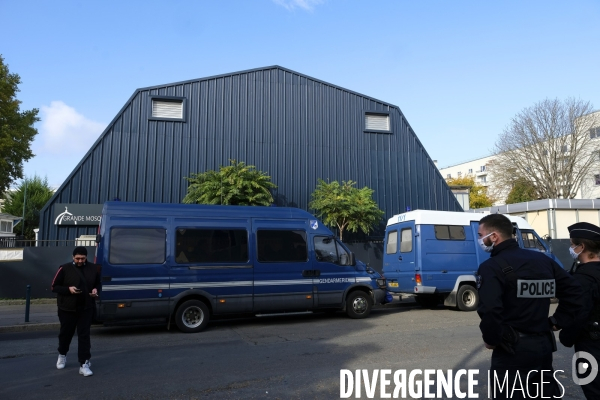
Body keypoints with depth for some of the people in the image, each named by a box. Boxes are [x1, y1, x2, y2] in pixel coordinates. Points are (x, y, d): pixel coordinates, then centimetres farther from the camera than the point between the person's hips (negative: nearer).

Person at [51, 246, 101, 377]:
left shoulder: (93, 268, 1)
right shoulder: (65, 269, -7)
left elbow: (98, 283, 16)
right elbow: (54, 286, -2)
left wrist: (96, 290, -6)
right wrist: (68, 289, -19)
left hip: (86, 308, 1)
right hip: (67, 308, -1)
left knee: (84, 335, -2)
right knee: (66, 333, 16)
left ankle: (84, 364, 1)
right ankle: (62, 354, 45)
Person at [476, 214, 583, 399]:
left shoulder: (491, 267, -16)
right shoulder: (543, 259, 9)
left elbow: (489, 311, -27)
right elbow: (574, 291, 12)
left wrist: (490, 339, -11)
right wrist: (557, 321, 13)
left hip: (513, 350, -7)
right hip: (544, 345, 8)